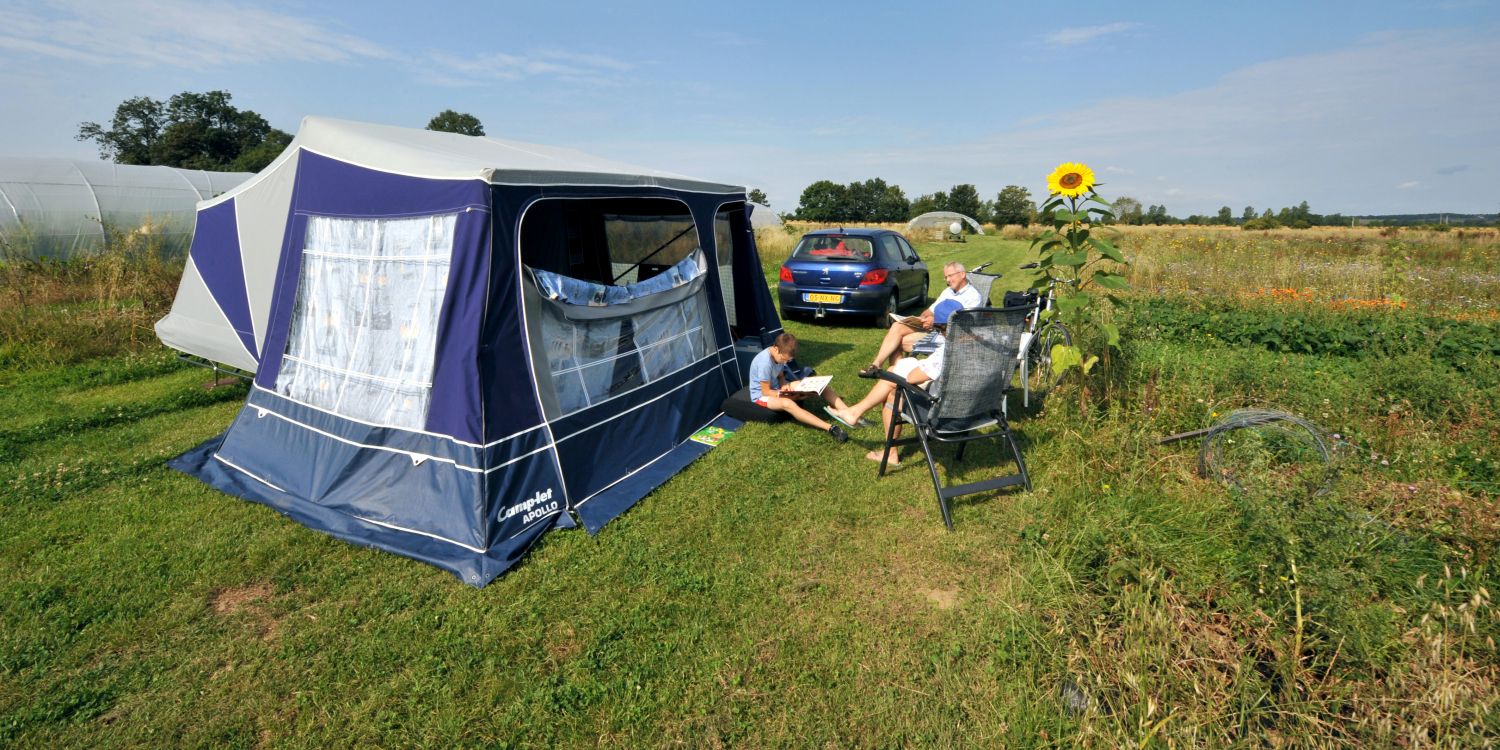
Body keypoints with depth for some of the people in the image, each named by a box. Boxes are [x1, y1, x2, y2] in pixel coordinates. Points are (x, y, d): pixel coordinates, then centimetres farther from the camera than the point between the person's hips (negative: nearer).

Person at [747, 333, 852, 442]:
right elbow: (766, 392, -23)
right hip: (761, 395, -8)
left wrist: (785, 386, -14)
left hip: (778, 388, 8)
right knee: (787, 404, -42)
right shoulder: (765, 363, -30)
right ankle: (830, 428, -51)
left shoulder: (780, 355, -7)